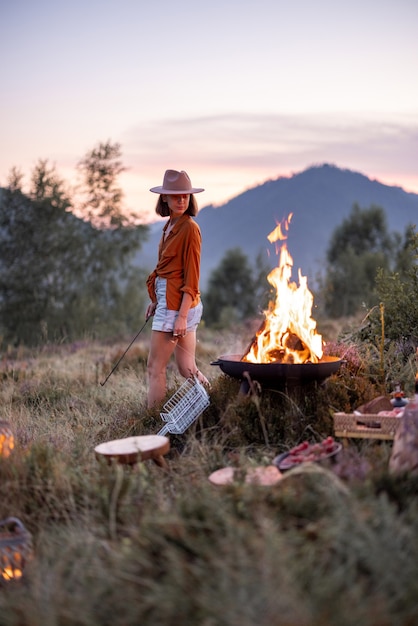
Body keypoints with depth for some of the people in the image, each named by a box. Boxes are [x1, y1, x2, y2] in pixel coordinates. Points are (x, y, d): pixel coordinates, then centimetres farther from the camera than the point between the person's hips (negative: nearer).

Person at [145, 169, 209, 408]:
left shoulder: (190, 228, -12)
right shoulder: (171, 225, 13)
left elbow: (191, 277, -16)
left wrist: (182, 316, -19)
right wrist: (156, 301, 21)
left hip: (178, 304, -9)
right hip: (168, 301, 9)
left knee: (155, 366, -1)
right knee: (187, 368, 12)